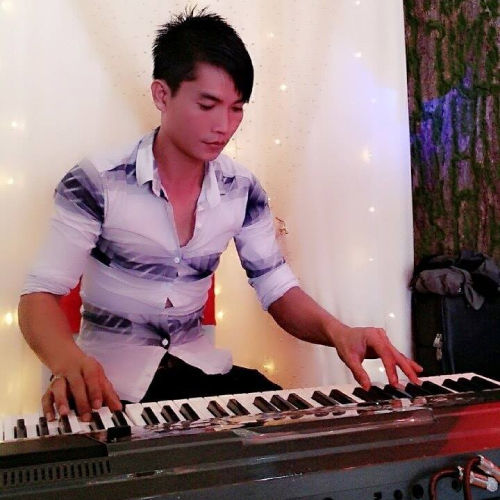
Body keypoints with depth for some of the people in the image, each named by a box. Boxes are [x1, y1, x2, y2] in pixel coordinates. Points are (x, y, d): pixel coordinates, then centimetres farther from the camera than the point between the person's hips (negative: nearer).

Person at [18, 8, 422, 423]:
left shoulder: (243, 191, -2)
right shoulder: (96, 183, -15)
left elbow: (278, 289, 1)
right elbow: (40, 295, -17)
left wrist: (336, 331, -20)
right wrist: (67, 360, -40)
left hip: (199, 366, 4)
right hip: (109, 379, -4)